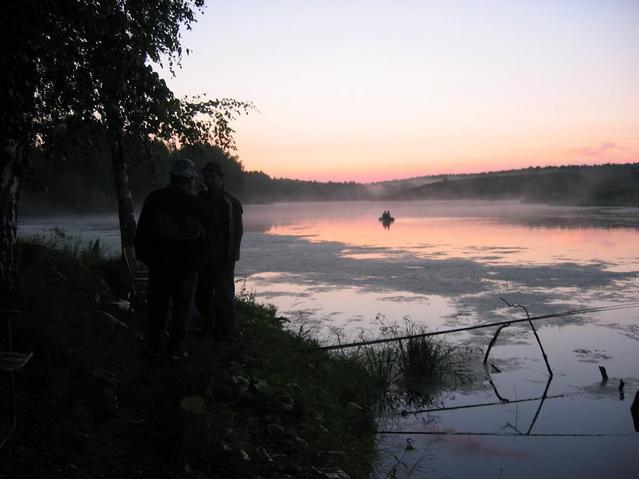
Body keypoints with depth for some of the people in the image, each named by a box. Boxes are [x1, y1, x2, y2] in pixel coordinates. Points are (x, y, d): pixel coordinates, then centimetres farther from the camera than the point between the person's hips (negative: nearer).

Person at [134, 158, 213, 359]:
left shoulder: (154, 199, -3)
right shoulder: (197, 203, -8)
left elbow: (142, 230, 0)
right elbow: (209, 221, 12)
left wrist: (143, 254, 9)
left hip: (159, 260, 2)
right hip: (188, 263, -2)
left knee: (158, 302, 13)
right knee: (183, 304, 7)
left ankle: (154, 344, 19)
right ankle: (176, 347, 9)